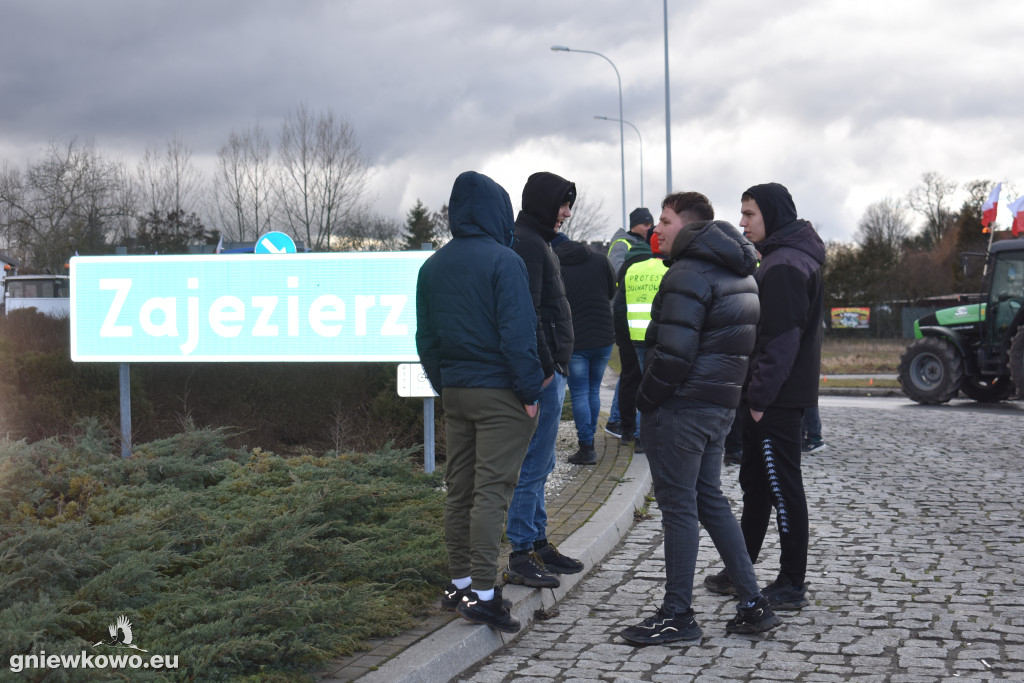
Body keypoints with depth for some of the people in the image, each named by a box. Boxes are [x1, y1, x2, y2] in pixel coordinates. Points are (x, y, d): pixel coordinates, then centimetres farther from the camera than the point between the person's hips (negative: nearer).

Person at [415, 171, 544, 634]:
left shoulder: (432, 266, 9)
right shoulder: (503, 261, -12)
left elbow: (425, 337, 13)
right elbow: (517, 333, -16)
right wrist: (530, 393, -10)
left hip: (455, 392, 7)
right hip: (499, 392, -7)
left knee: (458, 488, 12)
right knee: (492, 489, -7)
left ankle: (459, 583, 19)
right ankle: (482, 591, -10)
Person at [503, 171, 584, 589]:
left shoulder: (537, 242, 20)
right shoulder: (526, 244, -14)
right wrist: (545, 367, -21)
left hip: (548, 370, 11)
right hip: (543, 371, -11)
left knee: (539, 464, 16)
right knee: (533, 464, -7)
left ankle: (538, 543, 25)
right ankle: (521, 557, -2)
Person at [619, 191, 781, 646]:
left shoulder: (689, 274, -16)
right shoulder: (740, 274, 15)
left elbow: (674, 352, -21)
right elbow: (744, 344, 19)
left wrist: (646, 399, -9)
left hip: (681, 405, -10)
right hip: (721, 404, 10)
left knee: (678, 506, -3)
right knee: (710, 499, 16)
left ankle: (677, 616, 4)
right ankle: (753, 605, 17)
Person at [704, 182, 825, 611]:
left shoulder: (784, 265, -17)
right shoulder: (781, 257, 16)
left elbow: (782, 338, -23)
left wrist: (761, 395, -20)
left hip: (777, 398, -11)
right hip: (776, 395, 11)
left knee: (783, 487, -4)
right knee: (755, 482, 16)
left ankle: (791, 586, 4)